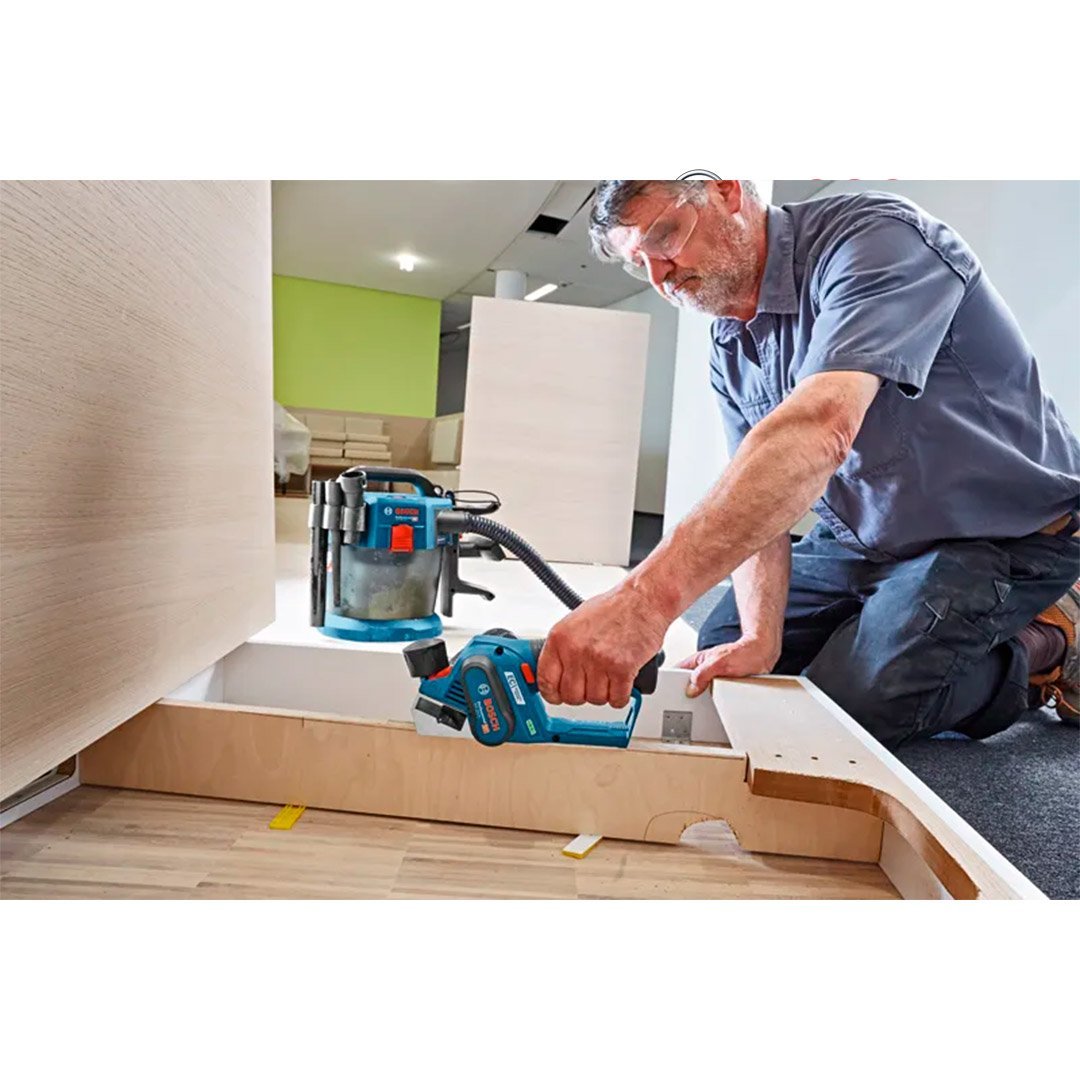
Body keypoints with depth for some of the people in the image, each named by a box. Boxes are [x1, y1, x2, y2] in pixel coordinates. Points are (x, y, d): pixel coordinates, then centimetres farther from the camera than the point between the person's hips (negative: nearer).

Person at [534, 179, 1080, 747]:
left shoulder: (877, 239, -27)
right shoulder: (729, 349, -2)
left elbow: (819, 430, -45)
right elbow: (756, 501, -8)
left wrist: (648, 594, -55)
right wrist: (761, 639, -24)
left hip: (1001, 533, -7)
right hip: (862, 537, 7)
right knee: (721, 662, 9)